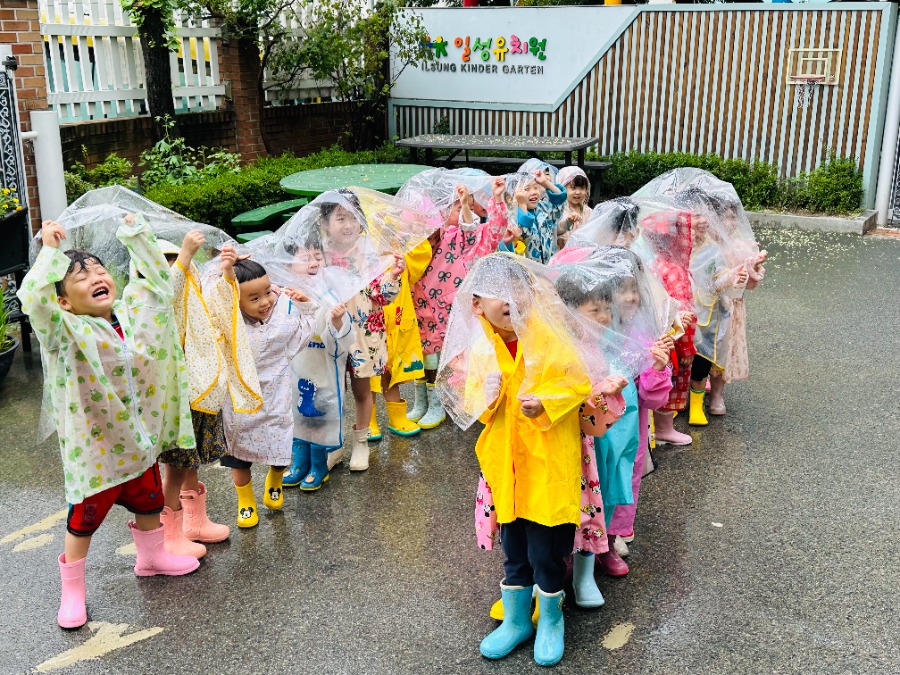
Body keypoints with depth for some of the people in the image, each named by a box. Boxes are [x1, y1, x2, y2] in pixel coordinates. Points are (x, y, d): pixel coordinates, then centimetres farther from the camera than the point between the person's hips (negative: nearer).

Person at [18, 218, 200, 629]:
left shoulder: (131, 313, -2)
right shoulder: (65, 331, -19)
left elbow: (157, 278, 7)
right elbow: (33, 300, -38)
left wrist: (136, 235, 1)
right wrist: (50, 251, -31)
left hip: (139, 437, 6)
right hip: (94, 445, -6)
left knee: (149, 502, 24)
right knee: (84, 518, 9)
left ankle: (151, 557, 49)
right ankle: (72, 588, 28)